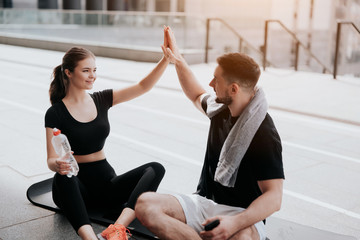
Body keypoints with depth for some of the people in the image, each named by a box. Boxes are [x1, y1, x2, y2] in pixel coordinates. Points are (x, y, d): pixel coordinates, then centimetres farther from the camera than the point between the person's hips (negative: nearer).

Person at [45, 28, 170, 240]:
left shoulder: (101, 100, 7)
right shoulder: (55, 113, -4)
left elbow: (143, 87, -1)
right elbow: (51, 159, -10)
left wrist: (167, 58, -13)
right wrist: (58, 165, -35)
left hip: (105, 182, 4)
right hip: (75, 187, -3)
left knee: (155, 169, -22)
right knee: (64, 177, -39)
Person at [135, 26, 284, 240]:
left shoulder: (264, 135, -17)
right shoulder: (221, 110, 6)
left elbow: (274, 197, -21)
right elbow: (197, 96, 31)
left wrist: (236, 222, -38)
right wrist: (177, 60, 26)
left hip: (241, 212, -7)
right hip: (204, 201, 7)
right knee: (145, 204, -21)